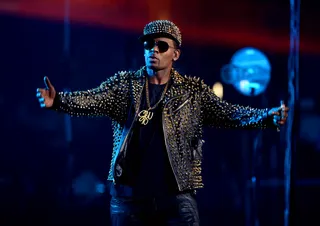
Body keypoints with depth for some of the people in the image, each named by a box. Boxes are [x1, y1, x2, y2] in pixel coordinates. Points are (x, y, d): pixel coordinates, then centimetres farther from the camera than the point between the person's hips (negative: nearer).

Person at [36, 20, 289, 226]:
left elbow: (228, 113, -3)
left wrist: (268, 117, -20)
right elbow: (90, 99, -6)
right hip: (129, 195, 1)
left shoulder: (193, 90, 5)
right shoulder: (124, 84, 7)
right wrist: (58, 100, -27)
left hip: (177, 195, -1)